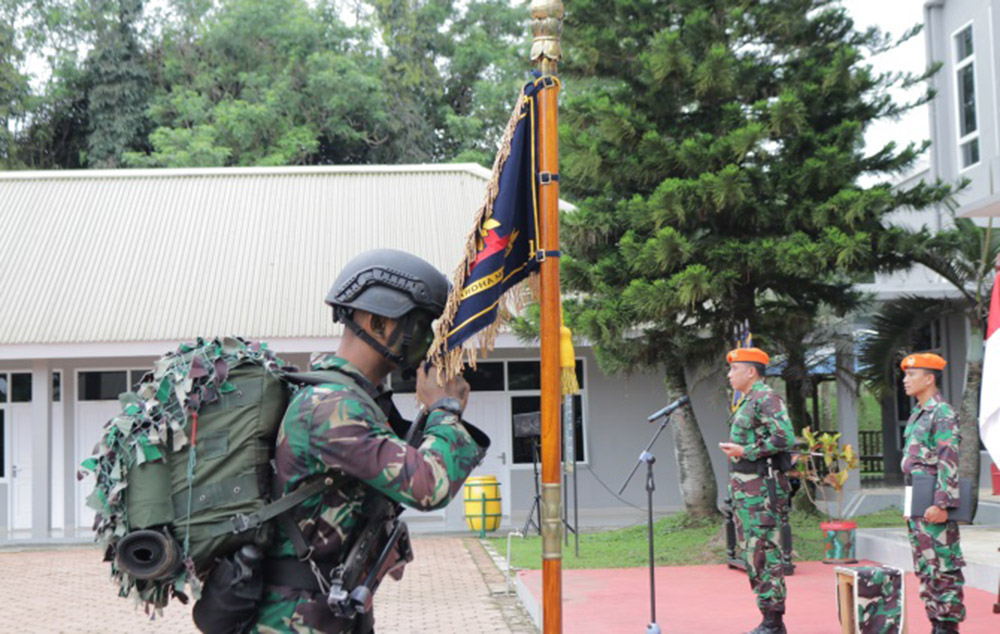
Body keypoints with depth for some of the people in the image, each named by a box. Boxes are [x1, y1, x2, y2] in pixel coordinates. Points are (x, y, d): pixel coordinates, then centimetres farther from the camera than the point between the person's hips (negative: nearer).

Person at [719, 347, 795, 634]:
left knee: (764, 553, -9)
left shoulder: (766, 398, -12)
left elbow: (785, 438, -23)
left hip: (760, 488, -11)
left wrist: (744, 451, -19)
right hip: (745, 489, 11)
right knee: (751, 552, 12)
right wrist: (734, 449, 12)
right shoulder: (748, 401, 19)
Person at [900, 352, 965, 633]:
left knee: (944, 568, -4)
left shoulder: (943, 414, -10)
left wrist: (941, 504, -22)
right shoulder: (916, 416, 18)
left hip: (933, 506, -9)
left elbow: (949, 462, -17)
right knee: (925, 568, 12)